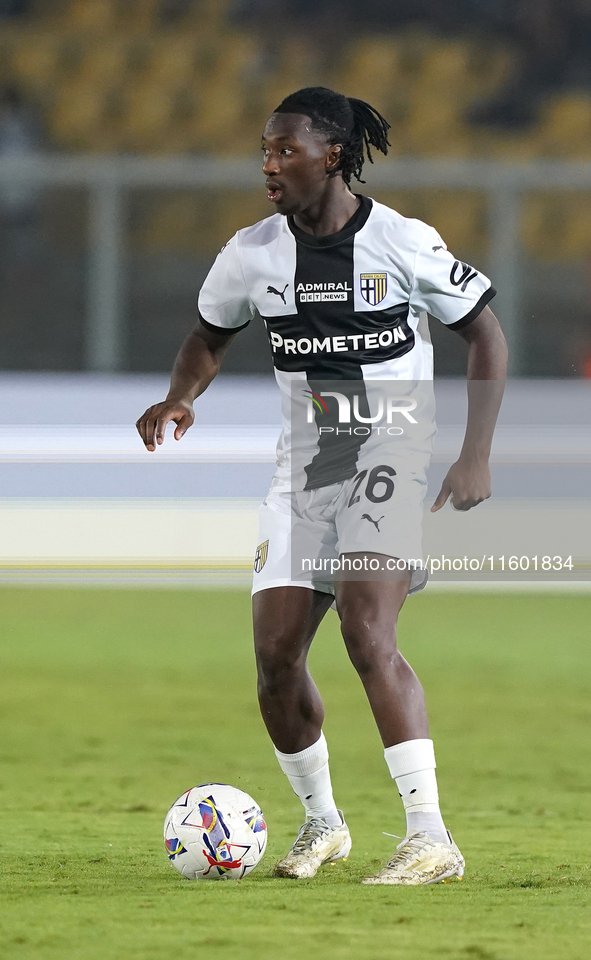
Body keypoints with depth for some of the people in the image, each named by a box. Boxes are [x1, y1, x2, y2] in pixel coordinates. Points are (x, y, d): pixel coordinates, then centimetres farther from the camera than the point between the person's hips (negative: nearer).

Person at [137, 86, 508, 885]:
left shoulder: (402, 243, -11)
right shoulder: (252, 254, 0)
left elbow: (485, 335, -2)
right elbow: (211, 337, 18)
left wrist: (476, 455, -8)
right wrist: (179, 399, -4)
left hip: (392, 453, -5)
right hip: (303, 464, 5)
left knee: (367, 632, -24)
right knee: (276, 652, -3)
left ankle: (431, 838, -24)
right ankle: (322, 822, 22)